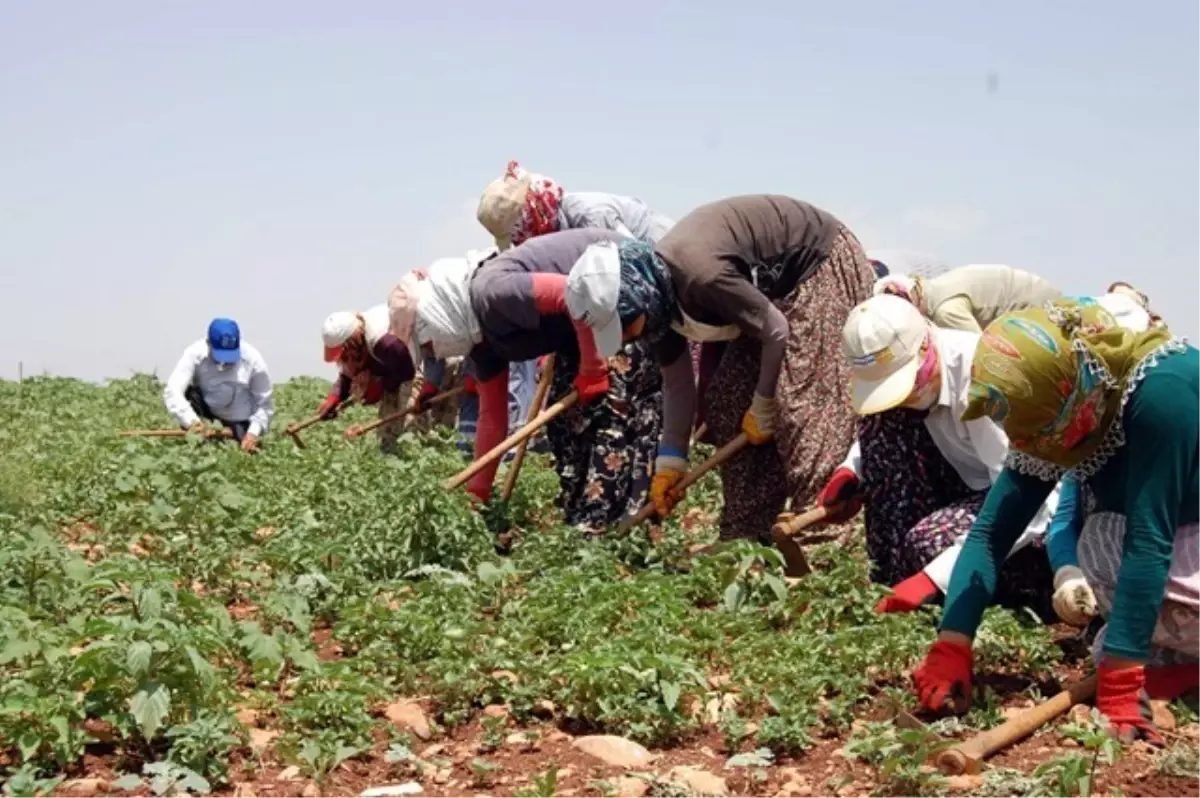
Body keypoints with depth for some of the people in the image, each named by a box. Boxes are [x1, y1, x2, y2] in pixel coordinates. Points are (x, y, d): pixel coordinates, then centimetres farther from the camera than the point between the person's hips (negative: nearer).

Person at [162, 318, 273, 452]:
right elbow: (172, 391, -36)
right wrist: (191, 420, -52)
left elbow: (264, 402, -14)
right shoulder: (196, 354, -27)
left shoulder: (252, 359, -23)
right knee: (190, 395, -28)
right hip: (208, 414, 1)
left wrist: (254, 432, -29)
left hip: (240, 421, 0)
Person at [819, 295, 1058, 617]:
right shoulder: (896, 365, -10)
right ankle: (893, 576, -10)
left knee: (929, 542, -32)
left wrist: (936, 577, -40)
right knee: (882, 420, -14)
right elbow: (876, 432, 14)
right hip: (970, 487, 7)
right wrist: (851, 471, -10)